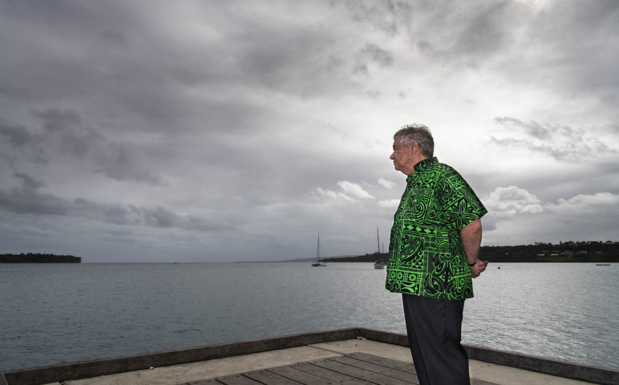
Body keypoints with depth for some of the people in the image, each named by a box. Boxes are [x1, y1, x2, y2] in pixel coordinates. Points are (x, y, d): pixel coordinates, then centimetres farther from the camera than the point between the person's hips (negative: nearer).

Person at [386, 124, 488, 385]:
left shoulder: (442, 176, -11)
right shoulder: (415, 184, 20)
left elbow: (471, 223, -19)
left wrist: (471, 263, -7)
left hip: (436, 285, -10)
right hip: (415, 284, 10)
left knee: (442, 357, -3)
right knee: (424, 356, 18)